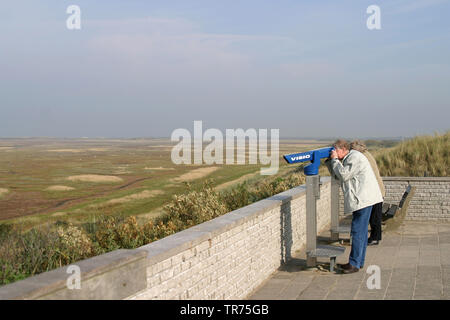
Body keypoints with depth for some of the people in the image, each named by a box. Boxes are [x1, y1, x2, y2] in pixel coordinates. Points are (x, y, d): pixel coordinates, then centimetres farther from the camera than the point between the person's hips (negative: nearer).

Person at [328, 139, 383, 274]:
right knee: (361, 231, 13)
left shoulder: (355, 157, -11)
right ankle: (359, 261, 20)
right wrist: (331, 161, 11)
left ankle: (354, 263, -9)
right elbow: (338, 176, 21)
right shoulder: (349, 158, 21)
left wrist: (335, 160, -7)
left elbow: (344, 175, -17)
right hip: (361, 199, 11)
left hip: (363, 199, -11)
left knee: (358, 231, -10)